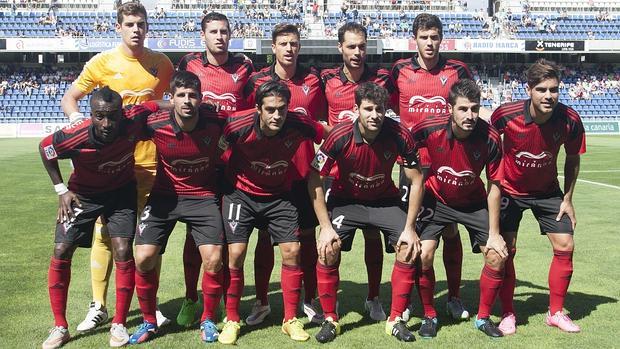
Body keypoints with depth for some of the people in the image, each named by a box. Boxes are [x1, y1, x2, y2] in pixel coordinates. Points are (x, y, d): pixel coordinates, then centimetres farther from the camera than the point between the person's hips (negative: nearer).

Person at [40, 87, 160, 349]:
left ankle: (119, 325, 6)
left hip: (121, 192, 0)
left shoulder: (134, 120, -30)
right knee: (60, 253, -5)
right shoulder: (74, 136, -32)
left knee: (123, 253, -11)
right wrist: (61, 190, -8)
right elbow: (44, 148, -8)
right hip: (82, 194, 0)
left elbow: (155, 105, -6)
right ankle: (60, 327, 11)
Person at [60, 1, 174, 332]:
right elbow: (69, 98, 6)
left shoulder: (162, 63, 5)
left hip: (150, 159, 1)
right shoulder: (102, 62, 0)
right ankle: (98, 306, 13)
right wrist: (77, 118, -14)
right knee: (104, 233, 1)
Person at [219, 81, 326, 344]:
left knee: (292, 251, -4)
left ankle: (291, 320, 13)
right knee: (236, 254, -8)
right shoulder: (240, 126, -27)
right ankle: (231, 321, 10)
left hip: (279, 195, 2)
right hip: (241, 192, -1)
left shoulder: (299, 125, -23)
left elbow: (326, 135, -2)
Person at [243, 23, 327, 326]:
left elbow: (321, 121, 12)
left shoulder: (313, 79, 3)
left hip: (304, 171, 1)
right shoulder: (257, 81, 0)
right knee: (265, 236, 7)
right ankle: (261, 302, 21)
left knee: (307, 235, 7)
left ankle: (309, 301, 20)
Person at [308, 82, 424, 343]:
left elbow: (416, 180, -12)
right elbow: (315, 180, -17)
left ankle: (396, 320, 3)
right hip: (345, 200, -1)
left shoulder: (399, 134, -23)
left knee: (409, 248, -15)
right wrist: (326, 226, -19)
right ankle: (330, 320, 1)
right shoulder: (340, 136, -26)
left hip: (385, 200, 1)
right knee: (328, 250, -19)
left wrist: (410, 228, -16)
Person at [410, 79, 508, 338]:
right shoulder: (429, 128, -26)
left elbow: (494, 186, -13)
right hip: (436, 199, -1)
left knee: (497, 256, -8)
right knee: (423, 255, -16)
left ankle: (483, 317, 14)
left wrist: (494, 233, -12)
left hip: (474, 202, 1)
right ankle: (429, 316, 8)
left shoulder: (490, 137, -23)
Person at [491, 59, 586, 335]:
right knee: (506, 250, -7)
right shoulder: (506, 115, -28)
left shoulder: (570, 120, -21)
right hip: (510, 189, -2)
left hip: (548, 190, 3)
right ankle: (507, 314, 11)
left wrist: (567, 199, -1)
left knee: (565, 247, -2)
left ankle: (556, 313, 15)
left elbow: (572, 159, -3)